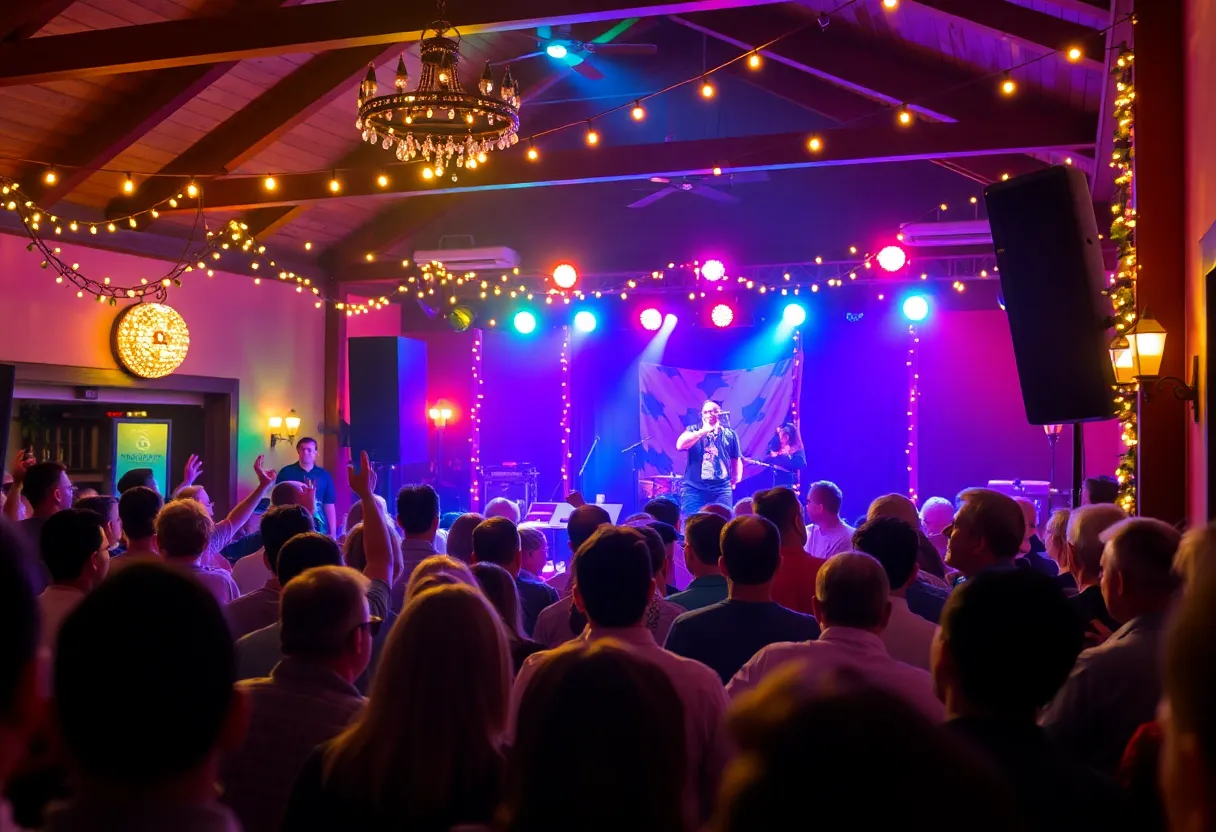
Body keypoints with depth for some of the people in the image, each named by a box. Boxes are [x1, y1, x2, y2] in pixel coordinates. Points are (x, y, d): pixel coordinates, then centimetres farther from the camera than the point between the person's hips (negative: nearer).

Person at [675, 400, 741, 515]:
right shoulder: (693, 431, 9)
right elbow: (680, 445, -10)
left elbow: (736, 460, 17)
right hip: (694, 488, -1)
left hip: (721, 489, 1)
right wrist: (704, 430, -11)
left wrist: (735, 481, 5)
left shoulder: (730, 435, 12)